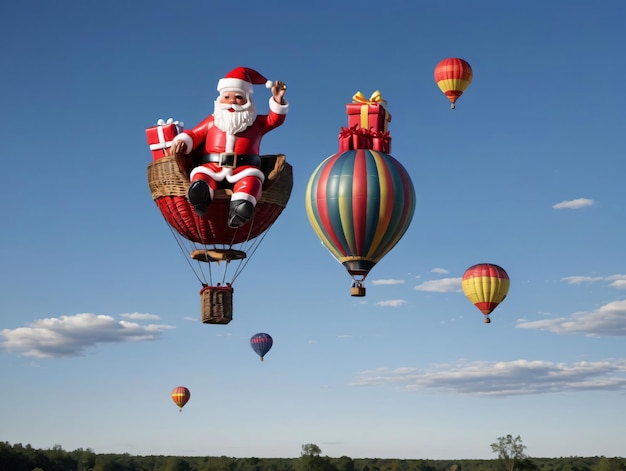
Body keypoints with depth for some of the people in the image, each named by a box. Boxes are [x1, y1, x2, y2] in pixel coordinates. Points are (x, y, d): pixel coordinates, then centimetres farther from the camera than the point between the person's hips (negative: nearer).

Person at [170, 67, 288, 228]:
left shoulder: (256, 123, 22)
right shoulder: (212, 121, 22)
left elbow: (275, 119, 12)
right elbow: (194, 134, 16)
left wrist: (278, 101, -4)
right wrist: (182, 141, -4)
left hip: (243, 170, -1)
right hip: (212, 168, 1)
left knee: (251, 179, -36)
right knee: (200, 175, -33)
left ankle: (240, 208, -56)